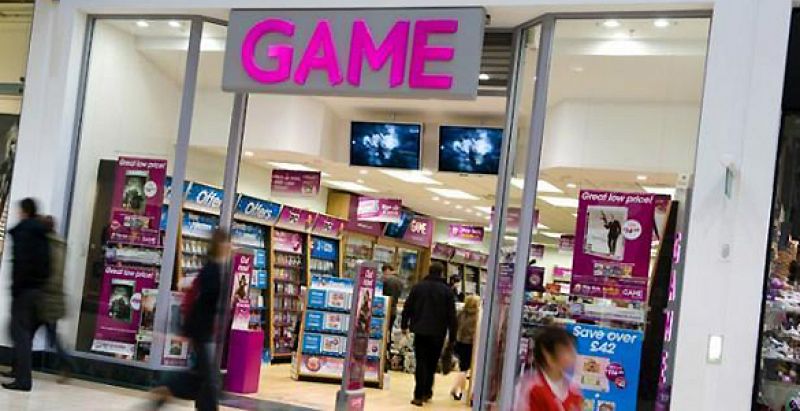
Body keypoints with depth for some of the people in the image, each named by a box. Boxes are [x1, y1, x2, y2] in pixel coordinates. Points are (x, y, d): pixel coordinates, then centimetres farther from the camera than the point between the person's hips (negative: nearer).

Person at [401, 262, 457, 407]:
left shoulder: (418, 287, 2)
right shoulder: (447, 291, -2)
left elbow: (407, 307, 3)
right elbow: (451, 315, -3)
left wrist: (404, 325, 14)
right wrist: (452, 336, 2)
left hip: (420, 331, 1)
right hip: (438, 333, -1)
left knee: (421, 362, 2)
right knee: (431, 363, 15)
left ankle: (419, 395, -4)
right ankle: (427, 392, 17)